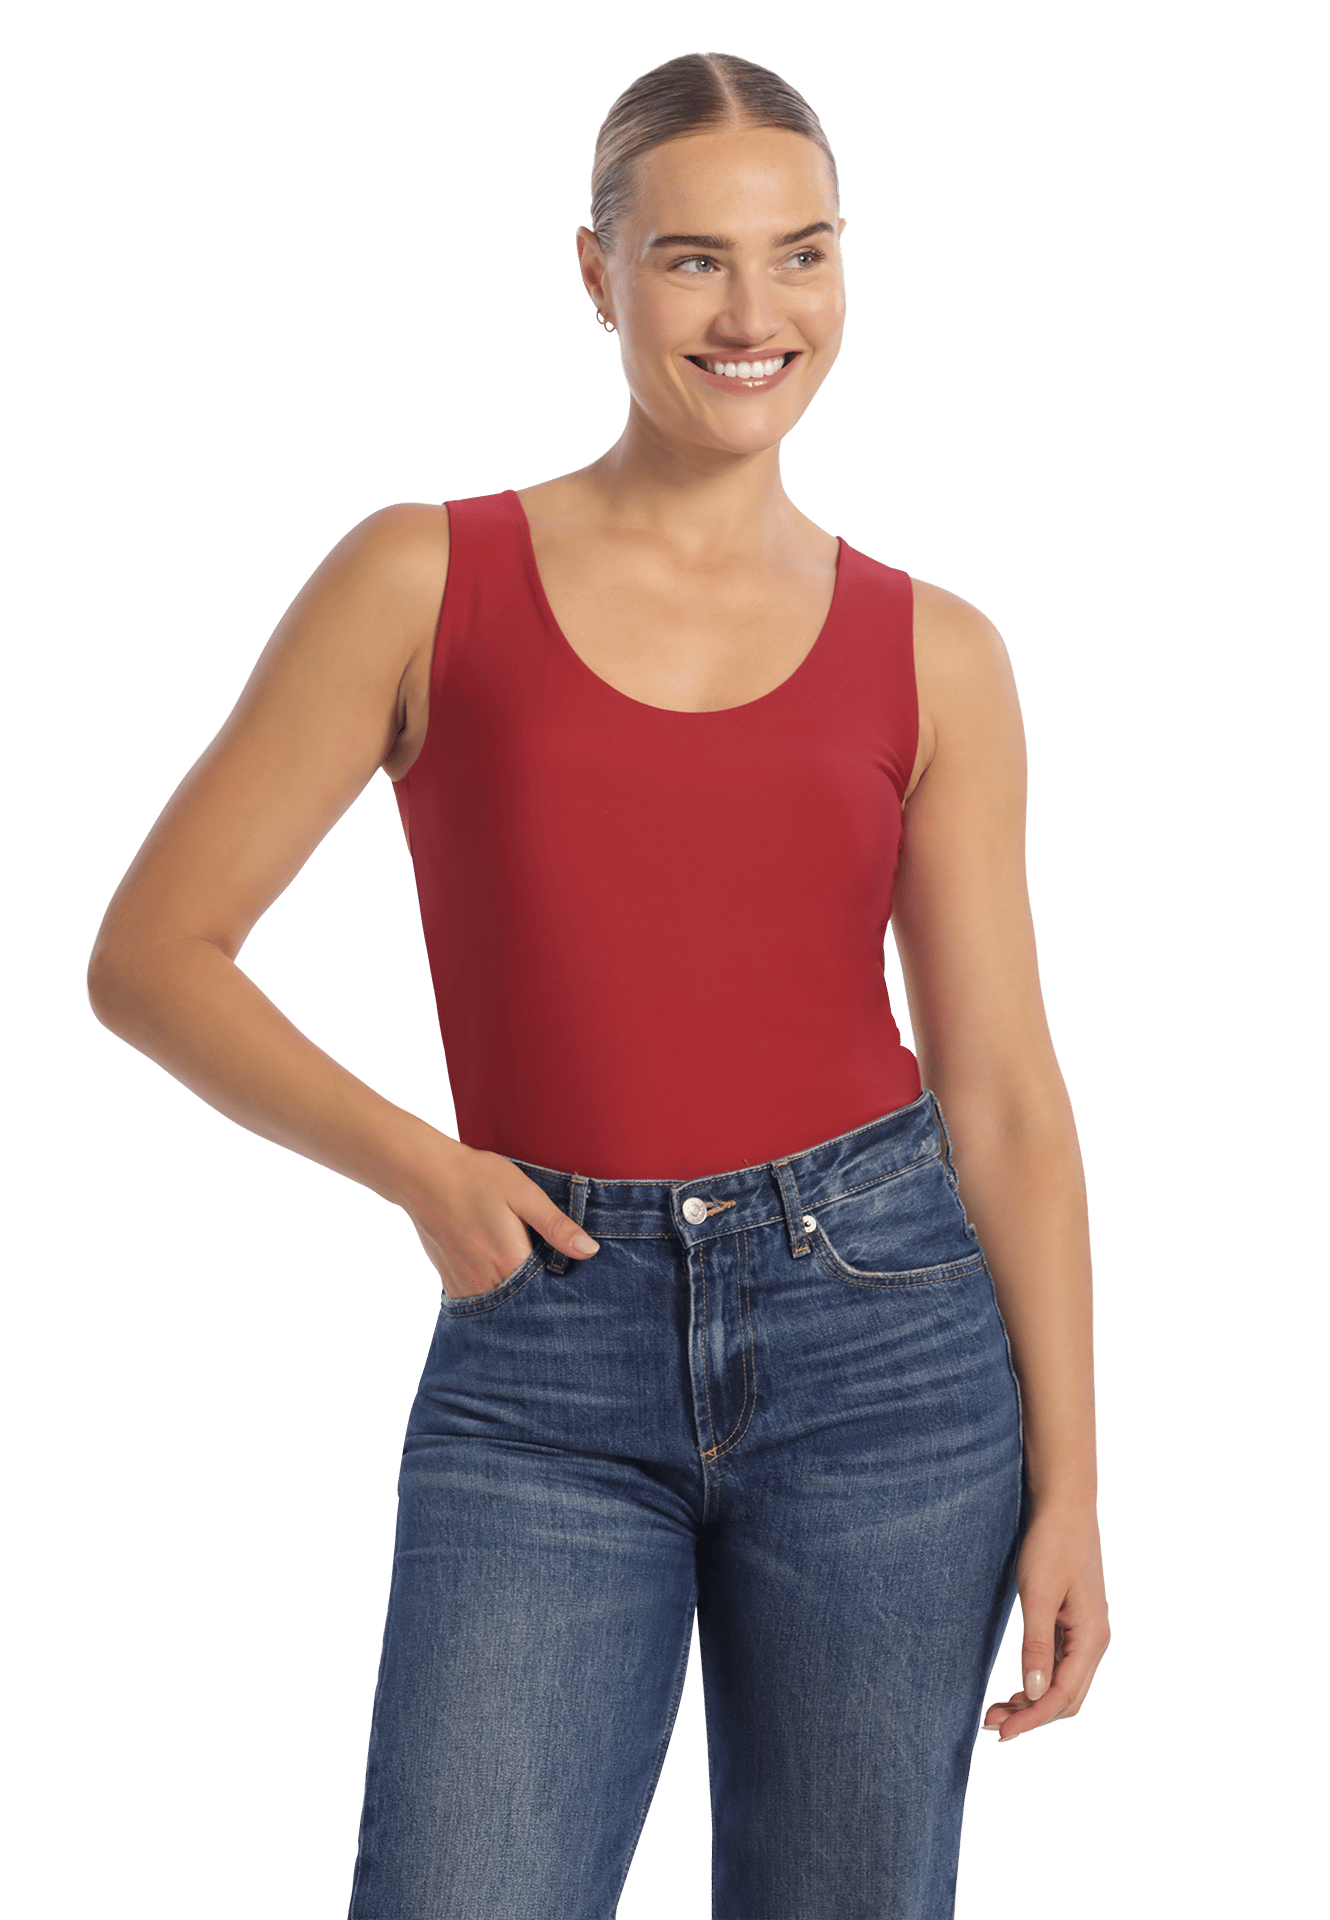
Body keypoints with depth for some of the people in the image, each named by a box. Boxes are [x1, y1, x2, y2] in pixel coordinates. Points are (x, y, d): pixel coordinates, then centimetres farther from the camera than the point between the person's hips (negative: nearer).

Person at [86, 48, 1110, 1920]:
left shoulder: (932, 652, 6)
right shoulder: (429, 577, 2)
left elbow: (1004, 1086, 6)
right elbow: (152, 954, 2)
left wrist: (1069, 1482, 2)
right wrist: (415, 1165, -10)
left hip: (879, 1324, 2)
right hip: (547, 1361, -1)